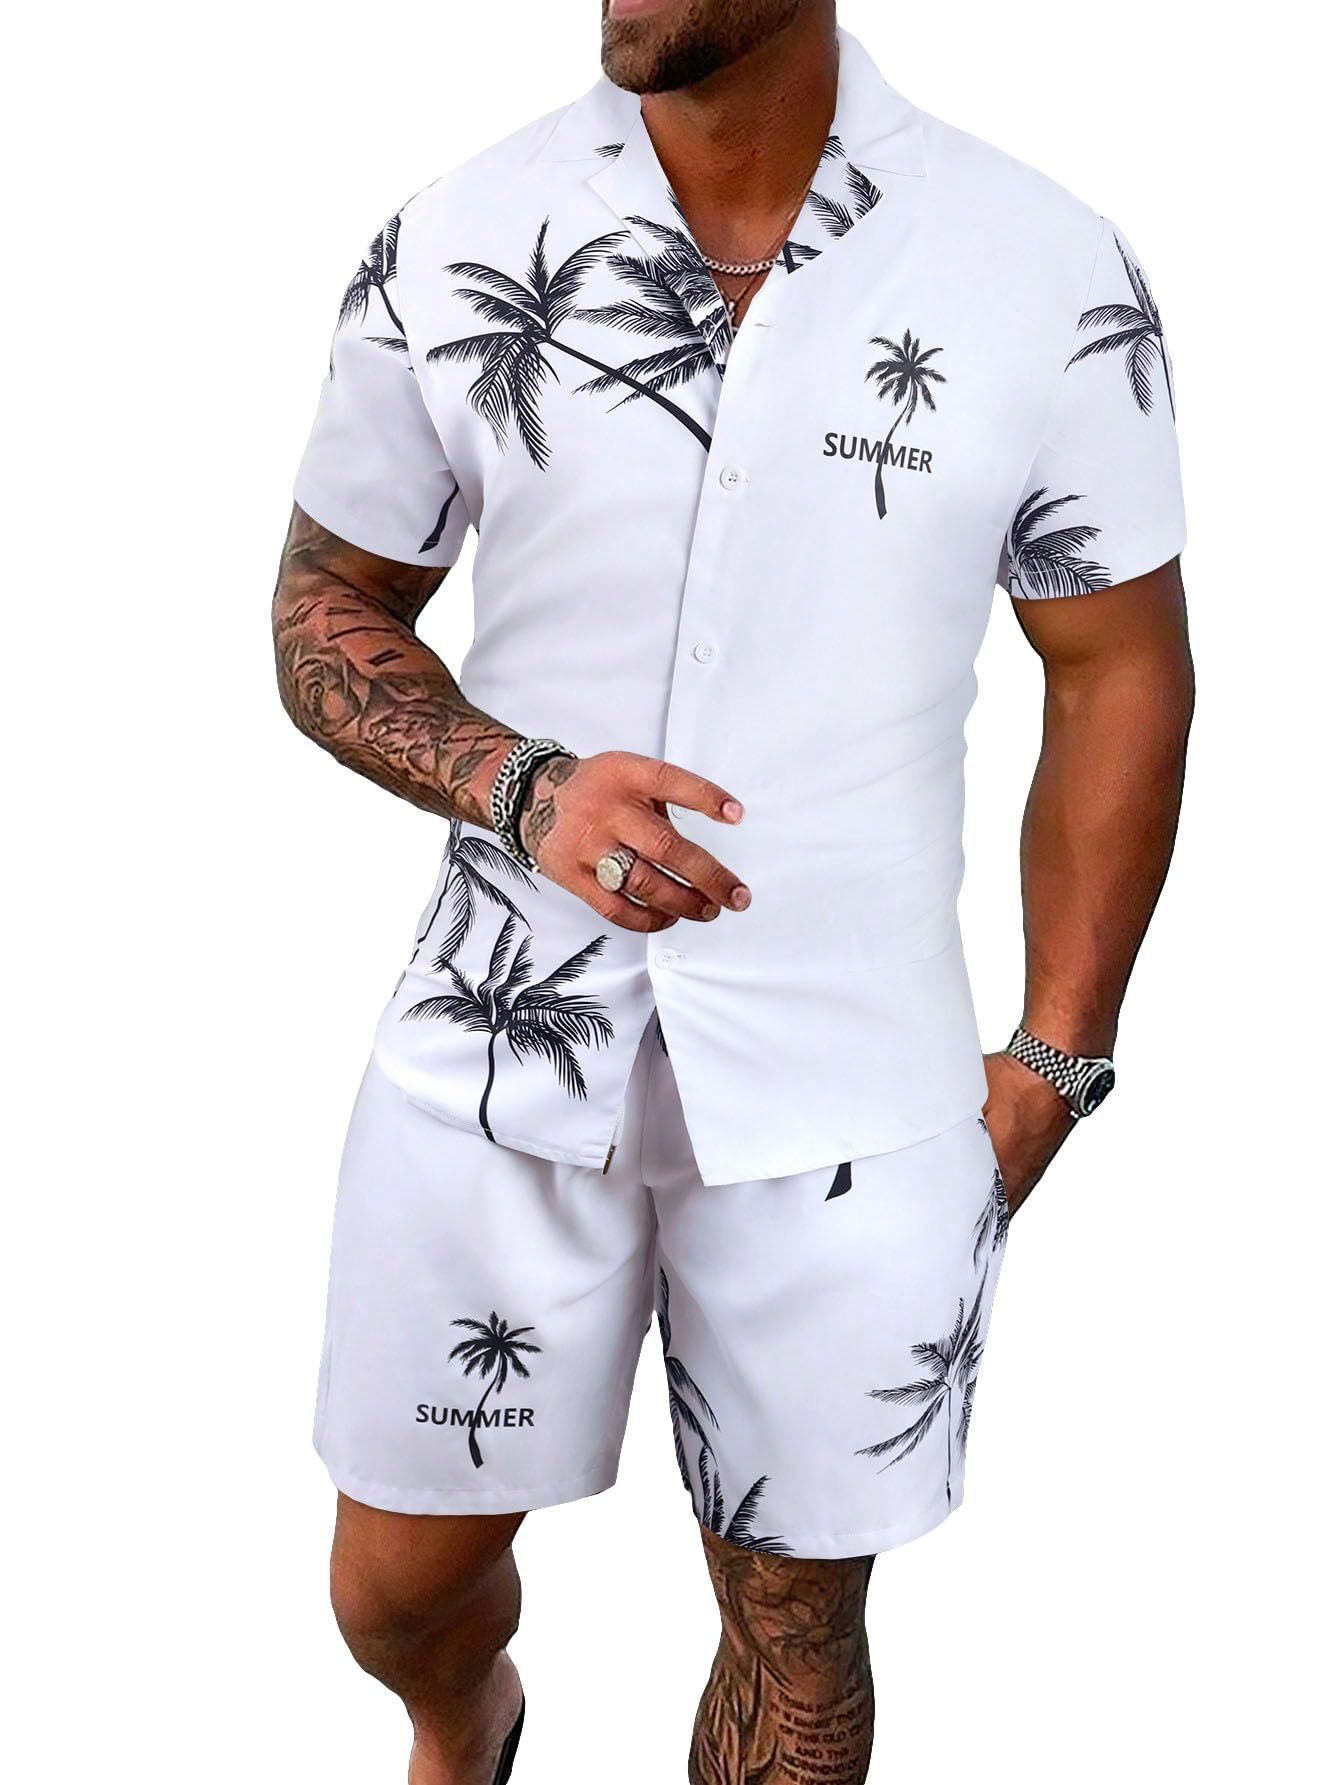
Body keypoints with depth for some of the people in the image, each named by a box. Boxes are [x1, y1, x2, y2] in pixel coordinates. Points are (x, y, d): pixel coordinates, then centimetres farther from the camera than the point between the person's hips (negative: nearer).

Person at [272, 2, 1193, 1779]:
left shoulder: (1055, 278, -8)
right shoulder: (452, 249, -5)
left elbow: (1122, 670, 1)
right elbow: (328, 610, 4)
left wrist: (1054, 1056, -1)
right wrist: (523, 786, -16)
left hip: (852, 1077, -1)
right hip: (505, 1030, 2)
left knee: (798, 1614, 13)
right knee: (397, 1582, 17)